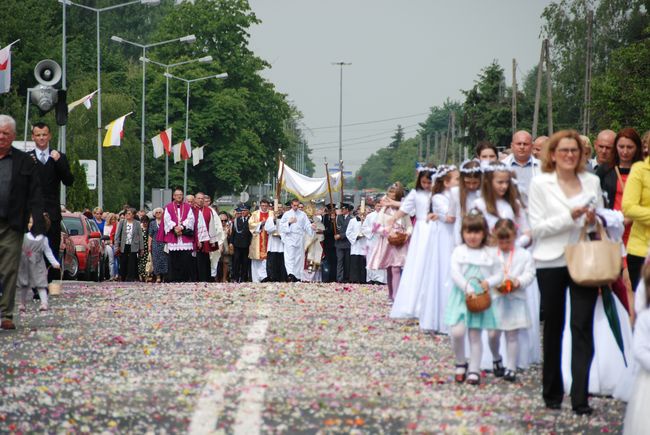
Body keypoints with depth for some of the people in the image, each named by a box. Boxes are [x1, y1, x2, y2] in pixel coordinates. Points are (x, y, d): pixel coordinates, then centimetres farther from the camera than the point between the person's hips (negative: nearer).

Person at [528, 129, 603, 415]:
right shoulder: (540, 183, -1)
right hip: (551, 263, -1)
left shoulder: (592, 182, 8)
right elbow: (537, 227, -6)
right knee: (553, 327, 10)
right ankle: (552, 393, 23)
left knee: (582, 329, -6)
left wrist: (595, 221, -7)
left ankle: (580, 398, -8)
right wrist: (569, 217, -18)